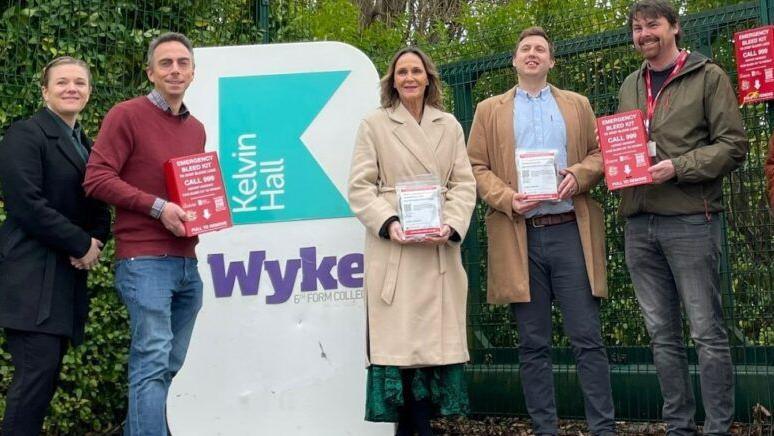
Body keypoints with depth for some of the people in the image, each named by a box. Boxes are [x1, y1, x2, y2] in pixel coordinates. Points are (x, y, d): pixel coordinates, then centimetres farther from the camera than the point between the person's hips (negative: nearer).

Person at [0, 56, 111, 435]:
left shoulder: (86, 145, 19)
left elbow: (99, 208, 20)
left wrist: (97, 240, -2)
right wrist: (82, 244, -12)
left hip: (69, 275, 8)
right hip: (31, 275, -8)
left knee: (49, 372, 6)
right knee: (37, 369, -12)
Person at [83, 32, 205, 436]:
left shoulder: (196, 129, 18)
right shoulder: (126, 115, -2)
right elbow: (96, 179, -10)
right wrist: (158, 207, -17)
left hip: (187, 262, 7)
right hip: (144, 261, -7)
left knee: (169, 366, 8)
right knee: (152, 362, -11)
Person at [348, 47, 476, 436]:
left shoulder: (449, 126, 14)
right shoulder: (374, 125, 6)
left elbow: (464, 183, 9)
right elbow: (360, 188, 0)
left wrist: (450, 225, -9)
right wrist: (389, 224, -16)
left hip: (440, 249, 3)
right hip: (392, 247, -3)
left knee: (435, 336, 2)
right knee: (400, 337, -5)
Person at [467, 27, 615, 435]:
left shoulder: (578, 105, 17)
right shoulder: (489, 110, 14)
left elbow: (600, 153, 12)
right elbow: (476, 167, 7)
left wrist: (578, 175, -9)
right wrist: (507, 198, -10)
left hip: (571, 231, 0)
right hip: (519, 236, 0)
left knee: (587, 337, -2)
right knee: (533, 345, 3)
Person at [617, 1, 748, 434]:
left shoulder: (708, 77, 1)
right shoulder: (629, 86, 17)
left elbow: (734, 145, -6)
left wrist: (678, 167, -17)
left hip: (691, 219, -5)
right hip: (640, 223, 6)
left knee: (708, 333, -2)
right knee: (663, 334, 10)